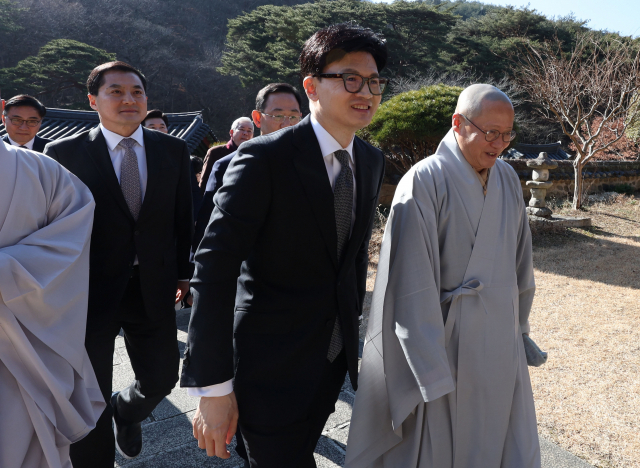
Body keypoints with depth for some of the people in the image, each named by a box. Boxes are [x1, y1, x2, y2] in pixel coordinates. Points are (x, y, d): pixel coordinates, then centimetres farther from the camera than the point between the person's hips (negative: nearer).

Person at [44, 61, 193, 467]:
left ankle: (126, 412, 50)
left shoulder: (173, 150, 3)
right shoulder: (64, 152, -4)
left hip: (154, 287, 3)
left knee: (162, 378, 15)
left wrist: (183, 271, 8)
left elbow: (183, 218, 7)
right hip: (90, 291, -2)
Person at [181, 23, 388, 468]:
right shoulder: (265, 158, -19)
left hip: (335, 358, 7)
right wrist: (213, 386, -22)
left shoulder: (372, 161, 2)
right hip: (273, 364, -6)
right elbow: (215, 268, -22)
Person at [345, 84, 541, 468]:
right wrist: (430, 371, -18)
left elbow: (520, 260, 14)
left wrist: (518, 324, 18)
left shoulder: (508, 179, 4)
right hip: (444, 338, -6)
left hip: (501, 348, 6)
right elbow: (413, 282, -19)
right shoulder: (425, 181, -16)